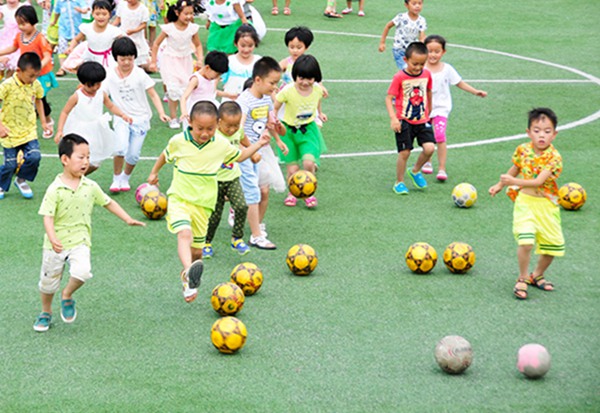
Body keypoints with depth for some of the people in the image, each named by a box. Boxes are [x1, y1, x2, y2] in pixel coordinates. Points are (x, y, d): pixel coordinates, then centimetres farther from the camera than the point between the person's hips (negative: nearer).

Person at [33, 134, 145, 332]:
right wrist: (53, 239, -32)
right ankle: (46, 313, 39)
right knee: (48, 282, 12)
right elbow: (48, 217, -17)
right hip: (56, 245, -1)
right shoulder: (55, 189, -13)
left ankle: (67, 296, 6)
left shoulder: (90, 187, -1)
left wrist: (128, 219, 10)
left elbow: (108, 203, 13)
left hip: (80, 242, 1)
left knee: (82, 272, -26)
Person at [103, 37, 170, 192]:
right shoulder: (110, 75, -2)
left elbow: (153, 94, -4)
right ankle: (116, 178, 2)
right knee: (121, 149, -22)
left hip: (140, 118, 0)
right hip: (121, 118, 0)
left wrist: (161, 113, -15)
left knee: (133, 154, -3)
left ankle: (125, 178, 27)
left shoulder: (140, 74, -7)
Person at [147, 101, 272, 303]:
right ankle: (189, 272, -50)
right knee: (184, 233, -30)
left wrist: (258, 144, 10)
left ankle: (188, 282, 32)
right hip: (179, 199, -3)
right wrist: (154, 172, 29)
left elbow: (239, 156, 18)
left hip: (203, 204, 3)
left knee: (197, 250, 10)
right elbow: (165, 155, 16)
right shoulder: (178, 141, -7)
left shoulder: (221, 145, -3)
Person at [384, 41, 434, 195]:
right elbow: (389, 98, -11)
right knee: (404, 152, -2)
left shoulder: (427, 74, 0)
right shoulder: (399, 77, -13)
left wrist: (429, 112, 26)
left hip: (422, 120, 4)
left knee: (429, 148, -11)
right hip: (404, 121, -4)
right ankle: (399, 183, 17)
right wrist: (393, 118, -21)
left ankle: (415, 171, 17)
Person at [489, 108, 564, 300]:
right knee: (525, 241, -18)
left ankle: (537, 275, 32)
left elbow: (538, 181, -26)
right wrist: (500, 185, 27)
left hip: (547, 205, 0)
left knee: (553, 244, 6)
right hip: (525, 202, 0)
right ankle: (522, 279, 1)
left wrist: (514, 181, -36)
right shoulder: (522, 150, -5)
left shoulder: (554, 157, -16)